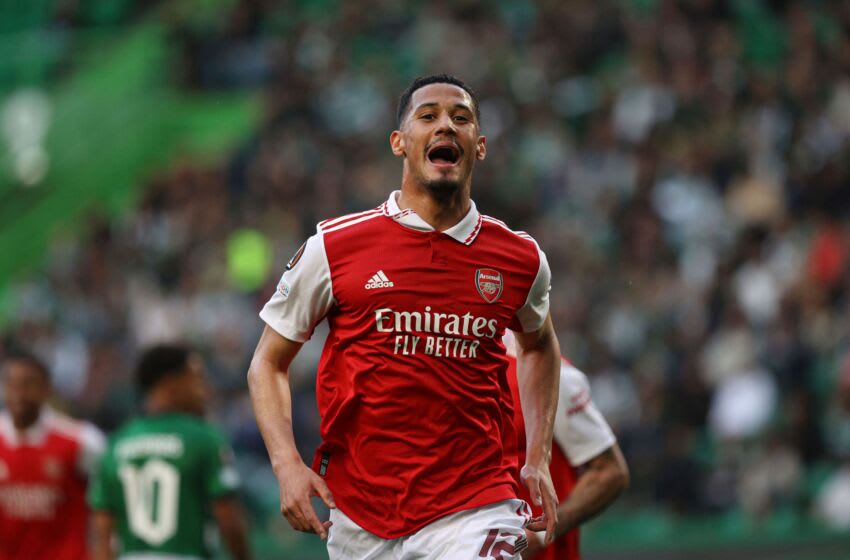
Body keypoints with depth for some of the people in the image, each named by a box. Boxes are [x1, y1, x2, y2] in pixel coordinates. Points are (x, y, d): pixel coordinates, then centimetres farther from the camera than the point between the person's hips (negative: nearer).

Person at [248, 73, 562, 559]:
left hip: (472, 513, 0)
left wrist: (539, 459, 17)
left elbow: (539, 344, 27)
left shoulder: (521, 260, 5)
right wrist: (287, 464, -6)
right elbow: (268, 363, 8)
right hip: (359, 515, 0)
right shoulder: (334, 247, -1)